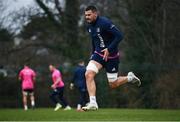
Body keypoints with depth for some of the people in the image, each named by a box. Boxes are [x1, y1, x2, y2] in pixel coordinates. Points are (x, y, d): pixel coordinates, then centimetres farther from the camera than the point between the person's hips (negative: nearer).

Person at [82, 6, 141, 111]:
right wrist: (93, 53, 19)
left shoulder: (105, 23, -20)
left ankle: (130, 78, 32)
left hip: (111, 56, -6)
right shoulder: (89, 26, 4)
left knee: (113, 84, 3)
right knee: (89, 74, -18)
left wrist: (109, 49, -25)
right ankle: (93, 103, -17)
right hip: (98, 54, 6)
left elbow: (119, 36, -23)